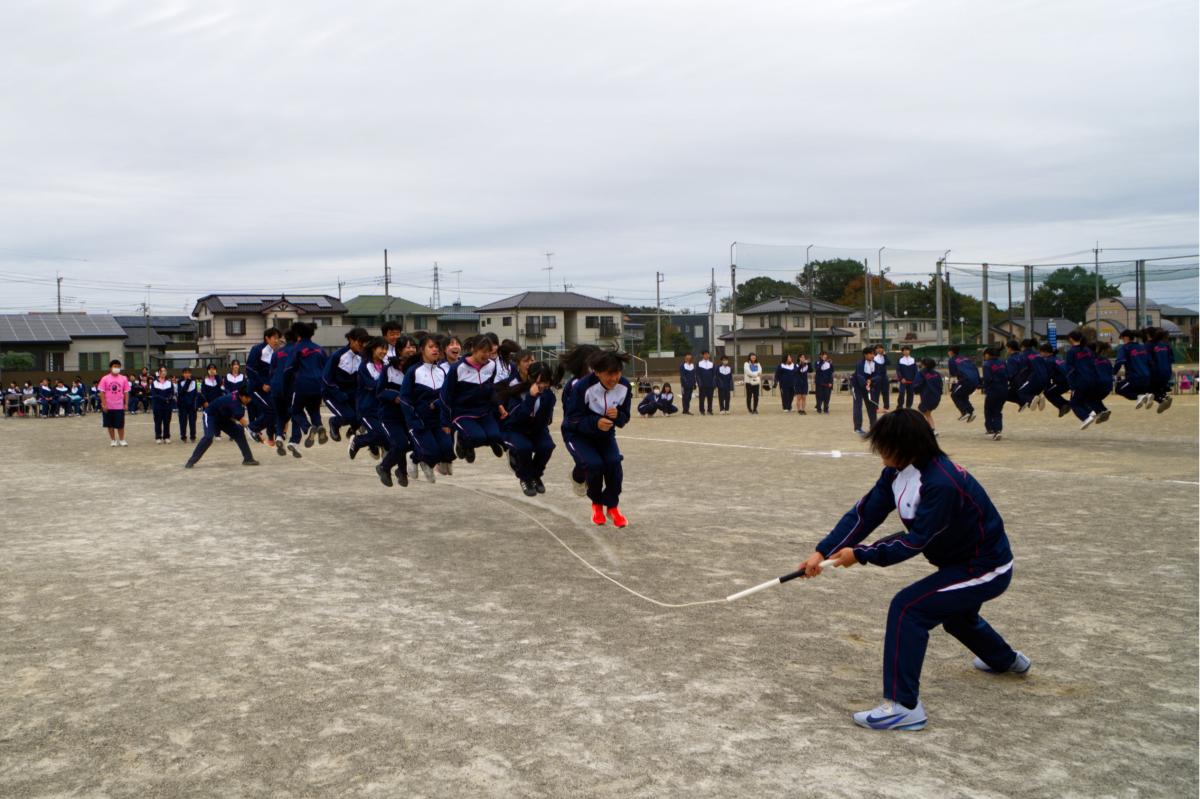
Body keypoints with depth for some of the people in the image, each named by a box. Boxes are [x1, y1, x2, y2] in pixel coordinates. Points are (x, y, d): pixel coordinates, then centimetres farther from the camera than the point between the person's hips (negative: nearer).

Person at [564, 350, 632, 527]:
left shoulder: (624, 387, -18)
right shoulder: (582, 387, -31)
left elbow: (625, 418, -8)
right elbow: (573, 419, -25)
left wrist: (617, 416, -32)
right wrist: (596, 423, -42)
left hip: (605, 434, 4)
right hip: (579, 434, -3)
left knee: (614, 462, -20)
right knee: (595, 464, -25)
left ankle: (612, 506, 6)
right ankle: (597, 504, 6)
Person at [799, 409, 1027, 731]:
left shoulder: (942, 483, -35)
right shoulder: (898, 472, -9)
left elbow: (915, 540, -30)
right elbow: (865, 514, -11)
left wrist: (860, 554, -25)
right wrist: (823, 551, -20)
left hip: (986, 568, -10)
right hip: (962, 560, 10)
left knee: (907, 608, -22)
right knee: (955, 614, 34)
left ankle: (904, 706, -18)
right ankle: (1006, 660, 65)